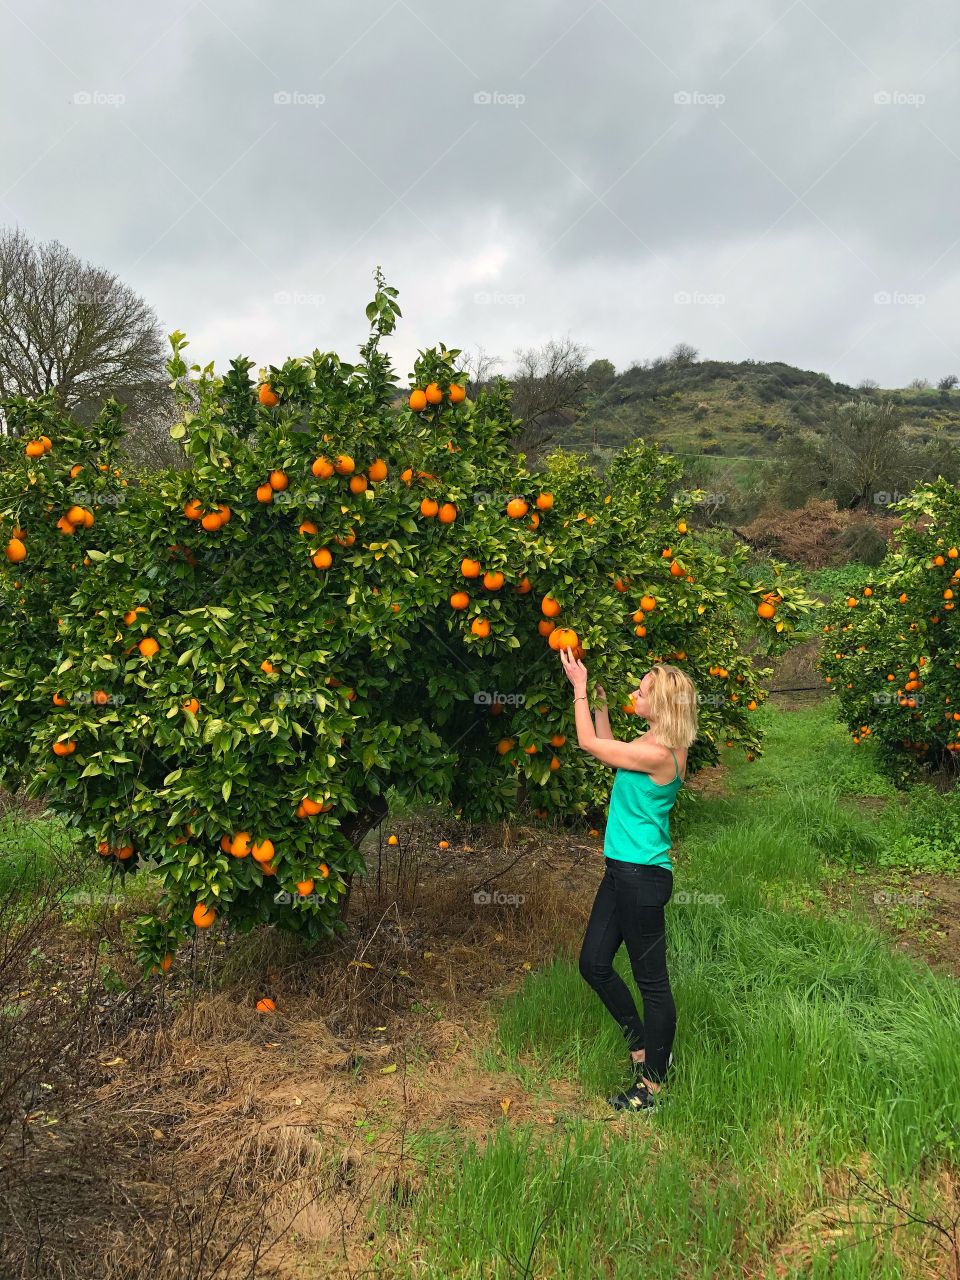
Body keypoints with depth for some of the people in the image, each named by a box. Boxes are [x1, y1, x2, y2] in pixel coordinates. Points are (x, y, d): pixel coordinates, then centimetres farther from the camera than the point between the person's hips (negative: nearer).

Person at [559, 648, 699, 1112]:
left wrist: (579, 686, -3)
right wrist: (599, 698, 16)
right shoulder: (655, 743, 6)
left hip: (643, 877, -10)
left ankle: (653, 1084, 21)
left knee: (651, 979, 5)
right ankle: (645, 1049, 34)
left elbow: (590, 743, -13)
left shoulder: (658, 754, -22)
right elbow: (607, 746, 22)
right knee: (594, 963, 16)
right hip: (622, 870, 10)